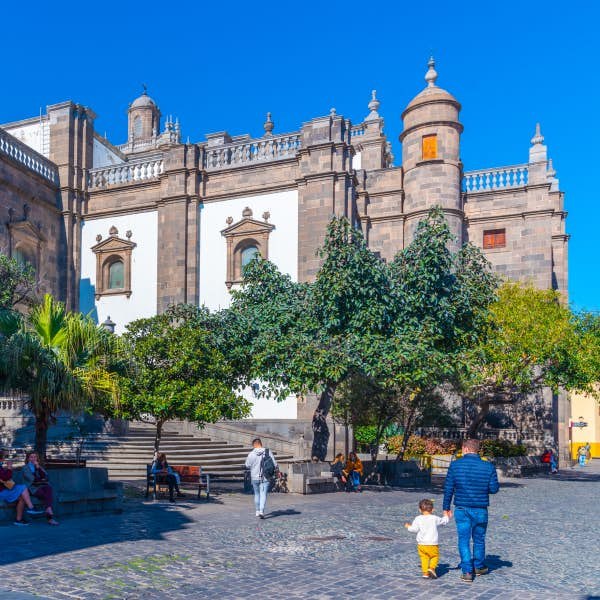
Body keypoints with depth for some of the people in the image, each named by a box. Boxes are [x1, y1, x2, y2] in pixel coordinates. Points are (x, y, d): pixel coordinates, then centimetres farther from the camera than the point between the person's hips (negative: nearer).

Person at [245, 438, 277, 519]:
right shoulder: (268, 452, -7)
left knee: (257, 494, 18)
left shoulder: (251, 454, -8)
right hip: (265, 477, -1)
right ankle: (261, 511, -19)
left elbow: (247, 466, 5)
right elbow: (275, 464, -7)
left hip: (255, 477, 1)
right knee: (263, 495, -2)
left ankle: (257, 511, 28)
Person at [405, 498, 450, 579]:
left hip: (421, 544, 1)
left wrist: (408, 526, 14)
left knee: (424, 558, 12)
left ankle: (425, 572, 4)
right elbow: (443, 521, 14)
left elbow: (414, 529, -7)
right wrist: (447, 517, 35)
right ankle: (432, 568, -8)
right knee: (435, 557, 13)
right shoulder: (435, 518, -2)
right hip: (432, 544, -1)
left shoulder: (418, 519, -4)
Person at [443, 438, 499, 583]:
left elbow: (448, 488, -4)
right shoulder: (488, 466, -5)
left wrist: (446, 508, 5)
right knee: (479, 539, 18)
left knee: (464, 540, 6)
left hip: (461, 509, -1)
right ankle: (479, 566, 33)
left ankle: (467, 571, 2)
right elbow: (494, 489, -4)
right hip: (480, 510, 1)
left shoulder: (455, 465, -6)